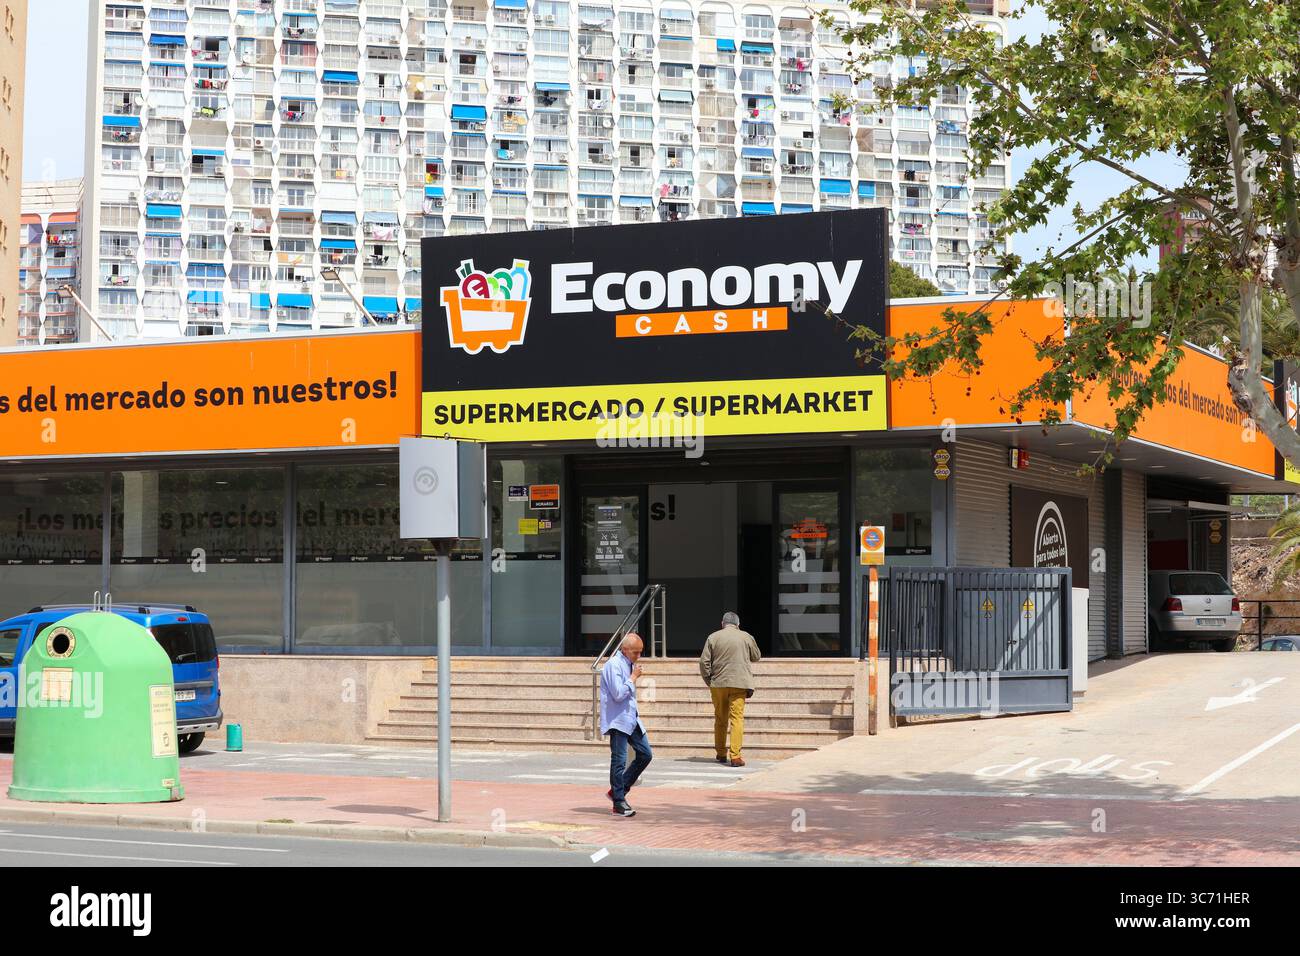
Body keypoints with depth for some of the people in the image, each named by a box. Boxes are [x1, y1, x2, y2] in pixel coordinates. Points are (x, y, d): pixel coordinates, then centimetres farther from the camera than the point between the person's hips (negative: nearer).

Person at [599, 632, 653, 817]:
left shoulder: (629, 664, 16)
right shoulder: (614, 665, -13)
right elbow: (618, 694, -22)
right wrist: (633, 677, -14)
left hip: (631, 718, 9)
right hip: (618, 720, -9)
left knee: (645, 754, 7)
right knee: (619, 760, -4)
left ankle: (617, 790, 16)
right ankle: (619, 803, 3)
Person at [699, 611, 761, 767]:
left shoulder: (713, 637, 3)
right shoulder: (746, 637, 3)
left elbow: (704, 662, 0)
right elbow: (756, 656, 16)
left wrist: (708, 680, 9)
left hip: (718, 684, 2)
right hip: (739, 684, -2)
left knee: (720, 719, 15)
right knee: (737, 718, -4)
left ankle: (721, 754, 23)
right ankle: (735, 756, -13)